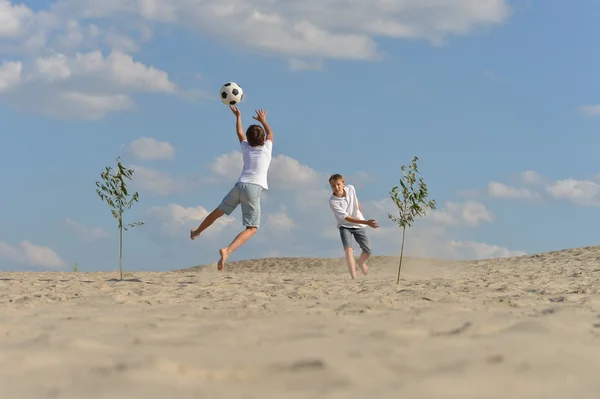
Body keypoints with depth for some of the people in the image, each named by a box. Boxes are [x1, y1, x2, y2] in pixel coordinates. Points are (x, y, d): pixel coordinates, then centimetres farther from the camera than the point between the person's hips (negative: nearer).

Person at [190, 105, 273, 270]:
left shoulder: (246, 148, 19)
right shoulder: (267, 148, 12)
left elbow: (239, 132, 39)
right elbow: (270, 132, 34)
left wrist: (238, 116, 53)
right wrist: (263, 120, 51)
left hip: (239, 185, 4)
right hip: (254, 188, -4)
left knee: (219, 211, 26)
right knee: (251, 229, -7)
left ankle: (197, 232, 48)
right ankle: (227, 250, -30)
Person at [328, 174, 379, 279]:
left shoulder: (351, 188, -16)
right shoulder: (333, 202, -30)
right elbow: (348, 218, -33)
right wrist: (366, 222, -42)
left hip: (359, 224, 4)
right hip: (345, 226, -4)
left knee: (367, 251, 2)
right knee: (348, 249, -24)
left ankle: (361, 262, 38)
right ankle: (354, 278, -24)